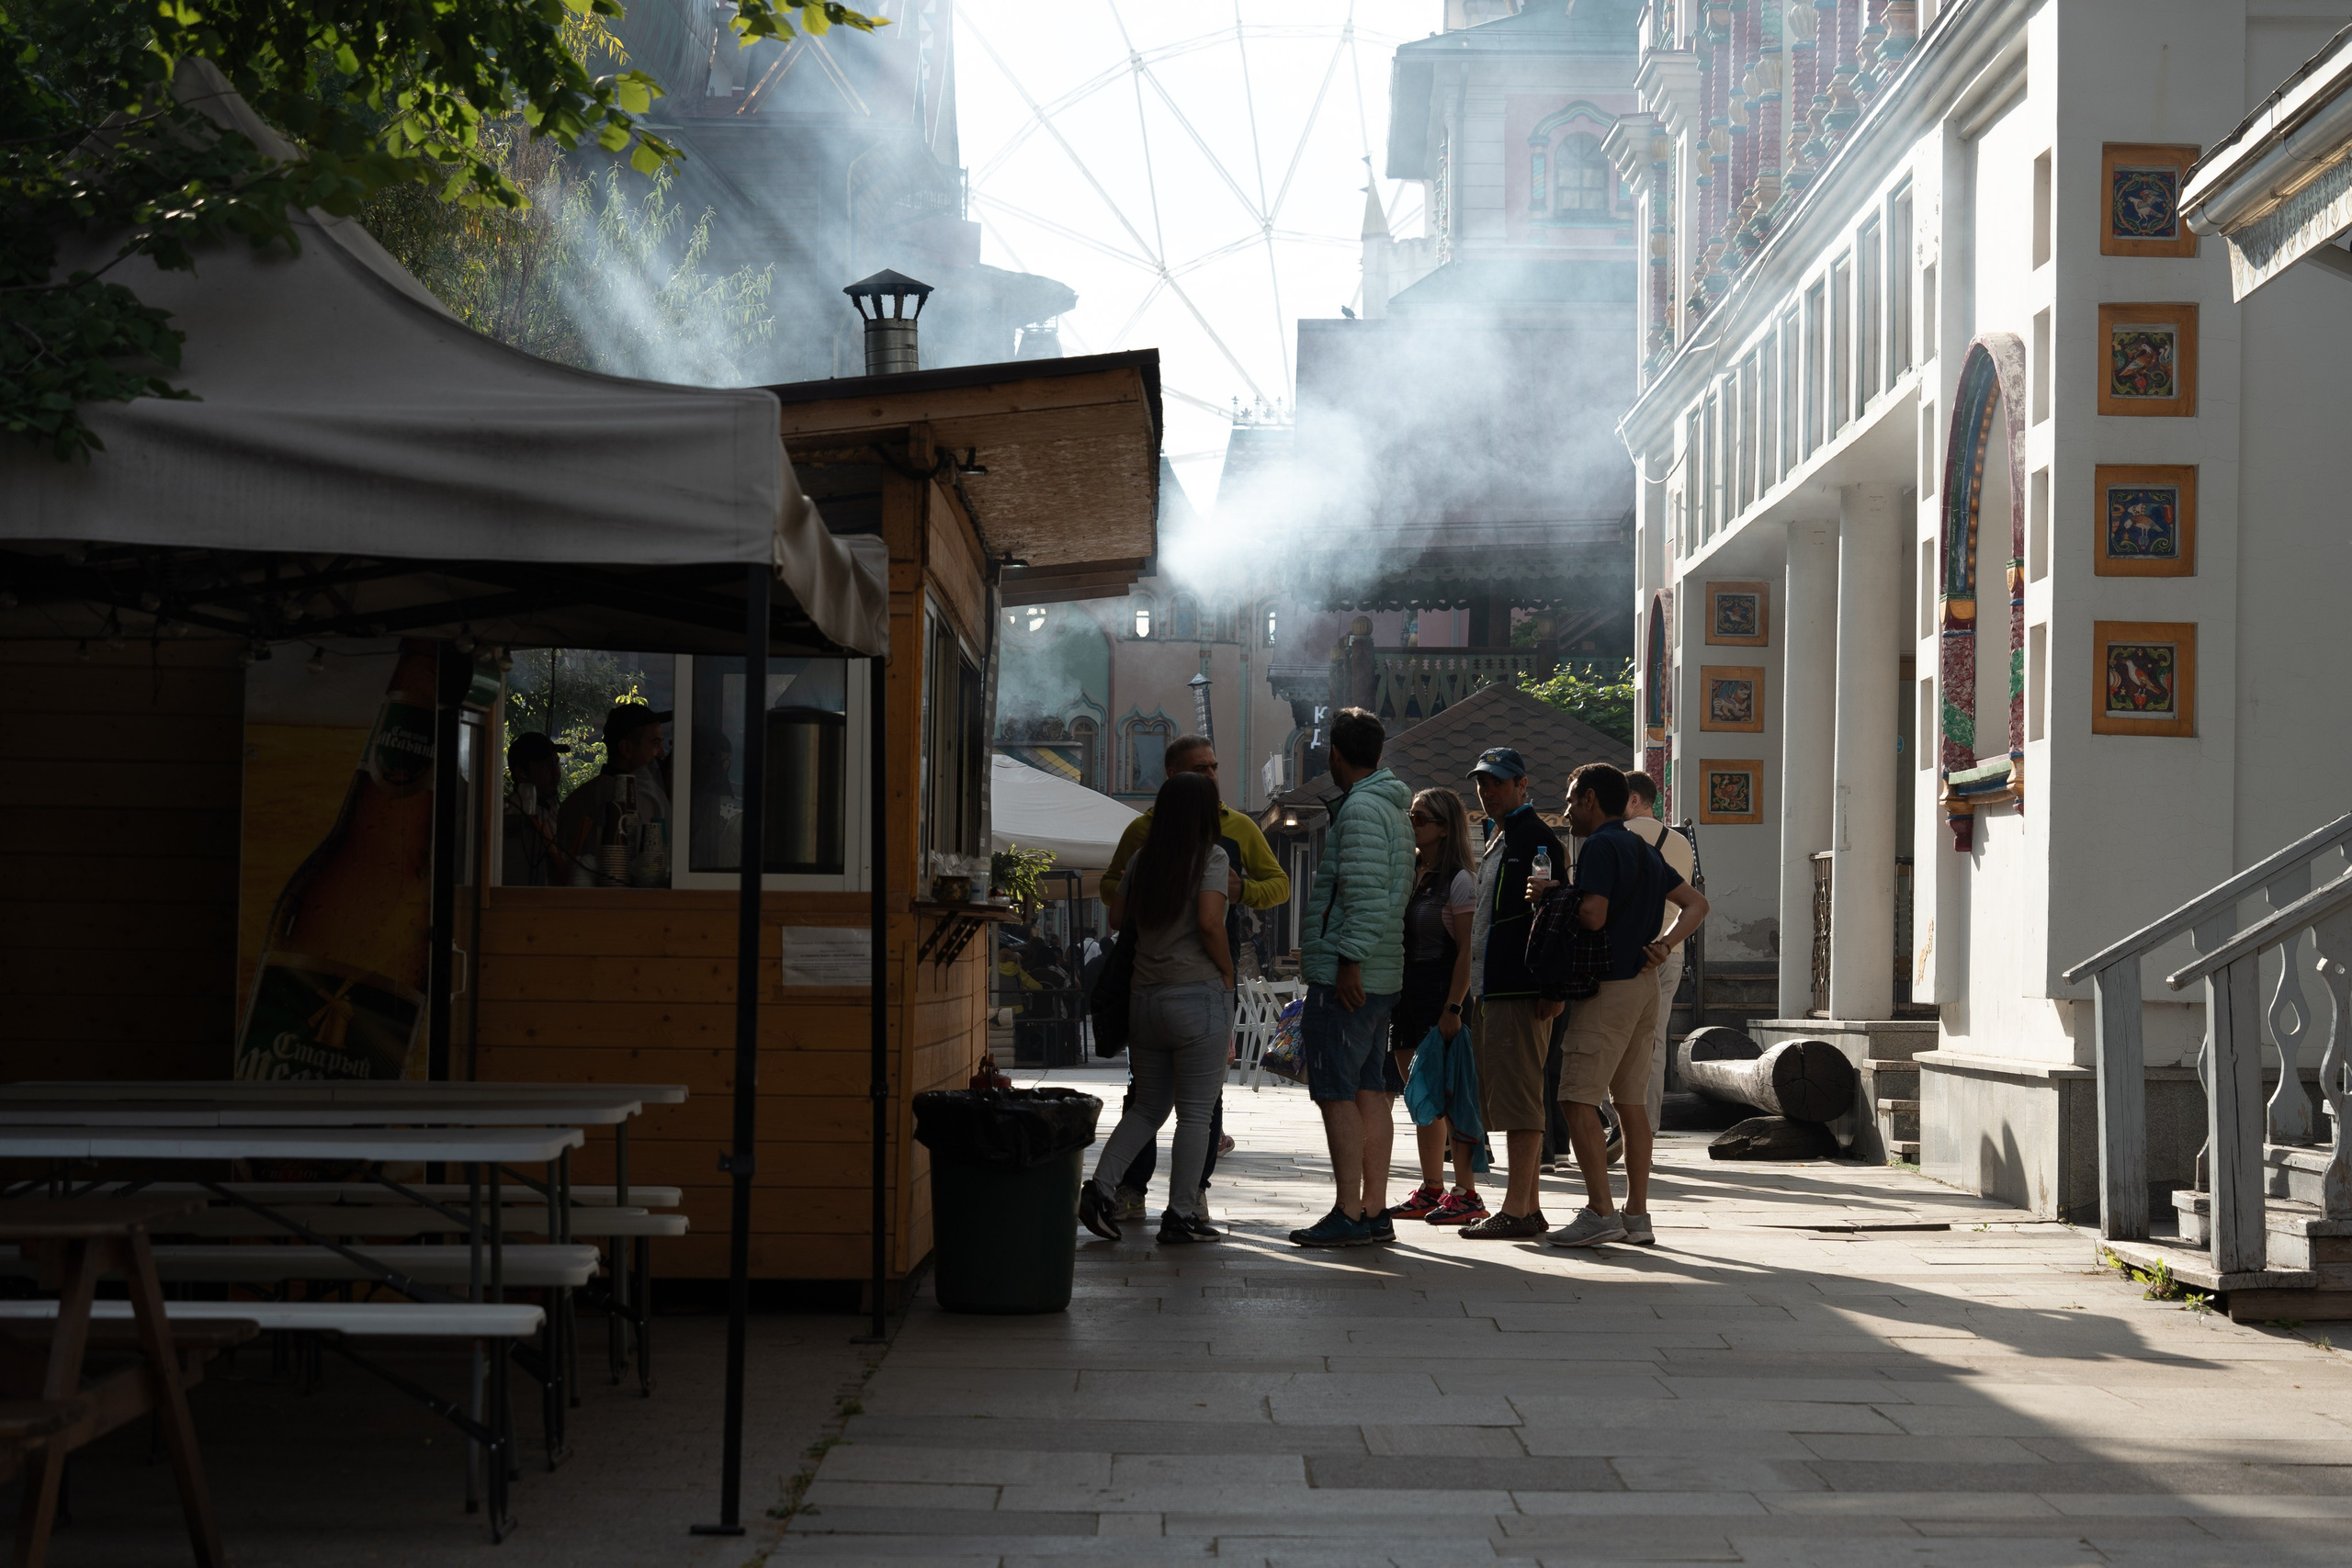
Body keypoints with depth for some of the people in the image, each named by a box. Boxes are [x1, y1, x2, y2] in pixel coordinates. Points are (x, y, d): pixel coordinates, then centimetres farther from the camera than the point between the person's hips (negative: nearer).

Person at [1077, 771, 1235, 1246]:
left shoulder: (1142, 860, 9)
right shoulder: (1211, 858, -7)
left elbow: (1121, 918, 16)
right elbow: (1209, 922, -18)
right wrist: (1228, 971, -6)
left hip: (1144, 997, 6)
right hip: (1199, 994, -6)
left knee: (1148, 1106, 17)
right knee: (1195, 1113, 2)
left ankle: (1099, 1187, 1)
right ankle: (1181, 1216, 3)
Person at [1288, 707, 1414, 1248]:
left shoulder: (1361, 808, -12)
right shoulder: (1394, 810, 18)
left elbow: (1367, 894, -21)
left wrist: (1349, 960, -22)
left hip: (1345, 978, -10)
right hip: (1381, 977, 10)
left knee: (1336, 1093, -7)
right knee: (1371, 1091, 10)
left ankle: (1349, 1214, -9)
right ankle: (1375, 1211, 11)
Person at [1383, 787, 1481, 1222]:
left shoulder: (1458, 881, -8)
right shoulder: (1406, 874, 14)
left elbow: (1467, 952, -12)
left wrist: (1453, 1008, -18)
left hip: (1439, 992, -8)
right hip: (1405, 992, 8)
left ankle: (1466, 1191, -2)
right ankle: (1430, 1190, 16)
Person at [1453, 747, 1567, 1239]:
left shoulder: (1538, 838, -9)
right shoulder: (1496, 840, 21)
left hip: (1520, 992, -10)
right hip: (1491, 990, 10)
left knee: (1518, 1100, -9)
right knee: (1510, 1101, 12)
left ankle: (1516, 1211, -8)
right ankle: (1529, 1206, 16)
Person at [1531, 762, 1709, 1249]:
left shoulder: (1600, 846, -10)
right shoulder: (1644, 851, 18)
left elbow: (1592, 916, -21)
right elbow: (1696, 904, 18)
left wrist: (1551, 895, -5)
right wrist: (1667, 943, 5)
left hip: (1608, 988, -9)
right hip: (1644, 985, 9)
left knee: (1579, 1099, -9)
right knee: (1631, 1102, 10)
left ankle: (1600, 1211, -15)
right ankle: (1637, 1215, 10)